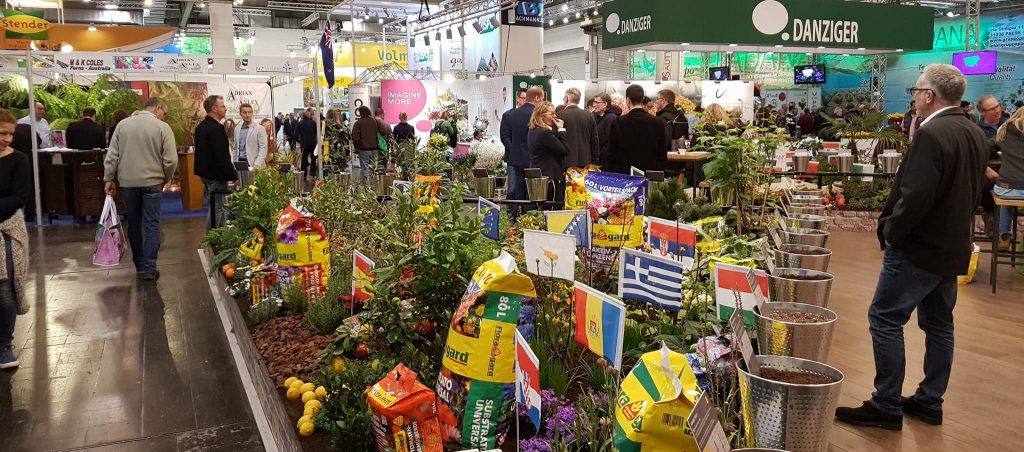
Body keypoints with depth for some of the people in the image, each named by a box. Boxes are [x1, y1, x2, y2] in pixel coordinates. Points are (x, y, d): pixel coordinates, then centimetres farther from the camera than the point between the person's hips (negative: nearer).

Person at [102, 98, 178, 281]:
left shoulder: (123, 124, 4)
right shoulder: (163, 127, -7)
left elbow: (112, 156, 3)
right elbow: (170, 160, -10)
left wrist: (109, 179, 8)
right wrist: (166, 179, 6)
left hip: (127, 182, 3)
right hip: (152, 182, -3)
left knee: (133, 223, 15)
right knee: (151, 224, 2)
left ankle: (139, 264, 25)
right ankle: (149, 268, -2)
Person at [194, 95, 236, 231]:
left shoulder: (201, 127, 12)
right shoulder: (216, 128, -19)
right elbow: (222, 156, -24)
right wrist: (234, 175, -17)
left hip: (205, 173, 10)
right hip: (216, 175, -10)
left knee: (215, 207, 18)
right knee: (217, 208, -3)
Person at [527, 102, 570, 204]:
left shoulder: (532, 131, 12)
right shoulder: (545, 133, -18)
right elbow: (565, 150, -14)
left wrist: (558, 130, 8)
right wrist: (561, 130, -9)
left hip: (537, 177, 10)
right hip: (551, 177, -10)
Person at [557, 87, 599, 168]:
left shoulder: (560, 115, -6)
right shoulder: (589, 116, 5)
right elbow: (595, 141, 7)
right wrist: (594, 161, 14)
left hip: (566, 162, -4)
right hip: (585, 161, 4)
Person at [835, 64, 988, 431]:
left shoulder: (932, 134, -21)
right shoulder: (975, 135, 8)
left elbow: (915, 196, -25)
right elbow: (969, 190, 15)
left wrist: (891, 231, -13)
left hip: (919, 248, -9)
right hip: (952, 247, 10)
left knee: (885, 319, -2)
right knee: (938, 323, 16)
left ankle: (887, 406, 2)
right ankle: (930, 402, 26)